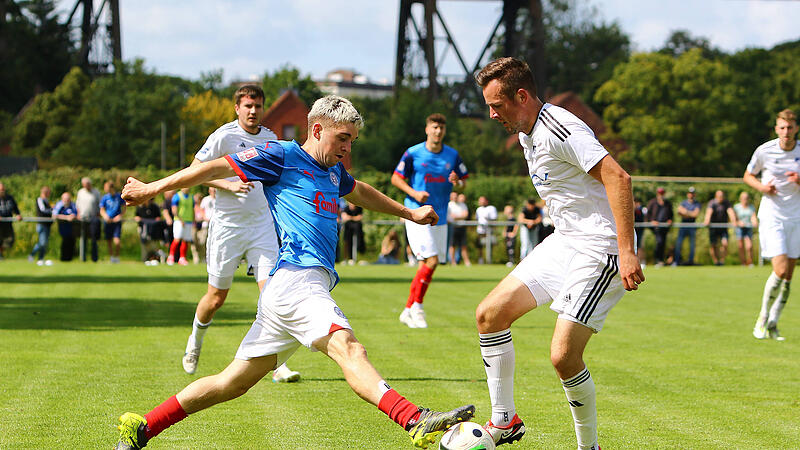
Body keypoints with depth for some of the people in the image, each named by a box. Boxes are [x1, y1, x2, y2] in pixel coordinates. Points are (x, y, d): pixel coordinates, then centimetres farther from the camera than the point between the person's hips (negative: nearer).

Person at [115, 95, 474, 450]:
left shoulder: (333, 170, 27)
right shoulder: (282, 155, 2)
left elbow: (361, 192, 49)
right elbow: (216, 168, 4)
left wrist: (409, 213, 58)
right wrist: (153, 189, 5)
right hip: (295, 278, -10)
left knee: (233, 382, 10)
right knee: (348, 349, -30)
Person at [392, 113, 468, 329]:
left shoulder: (453, 155, 7)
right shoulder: (413, 153, -4)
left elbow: (463, 182, 14)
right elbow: (396, 178, 3)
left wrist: (457, 182, -11)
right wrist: (413, 193, -13)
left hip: (440, 217, 5)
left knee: (428, 265, 6)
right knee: (431, 260, -17)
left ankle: (408, 311, 17)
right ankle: (417, 306, -2)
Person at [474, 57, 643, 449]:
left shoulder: (560, 129, -20)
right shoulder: (526, 134, 12)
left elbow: (618, 178, -27)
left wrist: (627, 252, -30)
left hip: (597, 248, -10)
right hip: (562, 242, 10)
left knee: (563, 356, -16)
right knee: (489, 314, 6)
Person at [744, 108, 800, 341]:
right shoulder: (764, 151, -5)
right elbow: (748, 176, 11)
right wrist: (762, 187, -9)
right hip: (771, 217, -3)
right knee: (781, 270, -16)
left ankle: (772, 324, 15)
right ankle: (762, 318, 2)